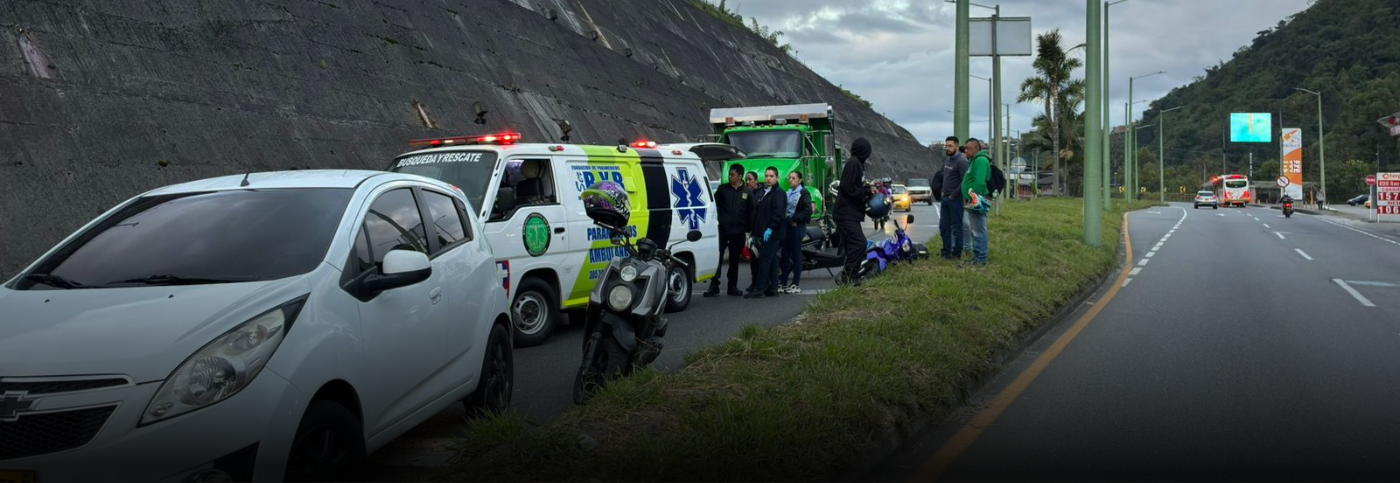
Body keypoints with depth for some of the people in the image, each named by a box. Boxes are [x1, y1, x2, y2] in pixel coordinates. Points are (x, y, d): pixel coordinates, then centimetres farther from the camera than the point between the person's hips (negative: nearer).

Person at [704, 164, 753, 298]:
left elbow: (750, 212, 8)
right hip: (722, 230, -1)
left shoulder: (746, 192, 4)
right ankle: (714, 286, 2)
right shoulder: (723, 189, 3)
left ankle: (733, 287, 17)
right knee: (717, 258, -3)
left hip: (738, 232, 1)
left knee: (734, 260, 9)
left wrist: (748, 228, 3)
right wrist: (718, 219, -5)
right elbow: (714, 205, 5)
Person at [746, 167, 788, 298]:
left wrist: (770, 228, -25)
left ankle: (759, 289, -11)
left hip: (771, 234, -9)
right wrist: (756, 232, 20)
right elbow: (757, 213, 24)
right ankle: (772, 288, 14)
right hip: (764, 233, 9)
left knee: (764, 260, -10)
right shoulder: (764, 193, 20)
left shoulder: (779, 194, -9)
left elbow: (779, 214, -20)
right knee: (772, 261, 11)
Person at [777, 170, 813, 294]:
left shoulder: (804, 193, -6)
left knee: (796, 255, -2)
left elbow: (808, 210, -14)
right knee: (785, 255, 6)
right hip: (787, 225, 7)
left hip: (797, 227, -7)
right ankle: (783, 283, 11)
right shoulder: (788, 192, 15)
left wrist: (795, 219, -15)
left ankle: (796, 285, 3)